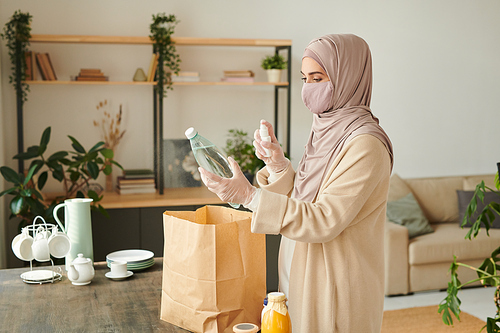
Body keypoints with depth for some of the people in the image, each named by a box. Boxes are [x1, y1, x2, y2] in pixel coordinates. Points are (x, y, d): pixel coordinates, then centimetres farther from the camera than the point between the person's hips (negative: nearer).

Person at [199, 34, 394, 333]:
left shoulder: (365, 144, -21)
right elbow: (299, 200, 8)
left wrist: (249, 196, -27)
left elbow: (324, 221, -25)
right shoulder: (325, 131, 6)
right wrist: (278, 164, -9)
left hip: (337, 288, -8)